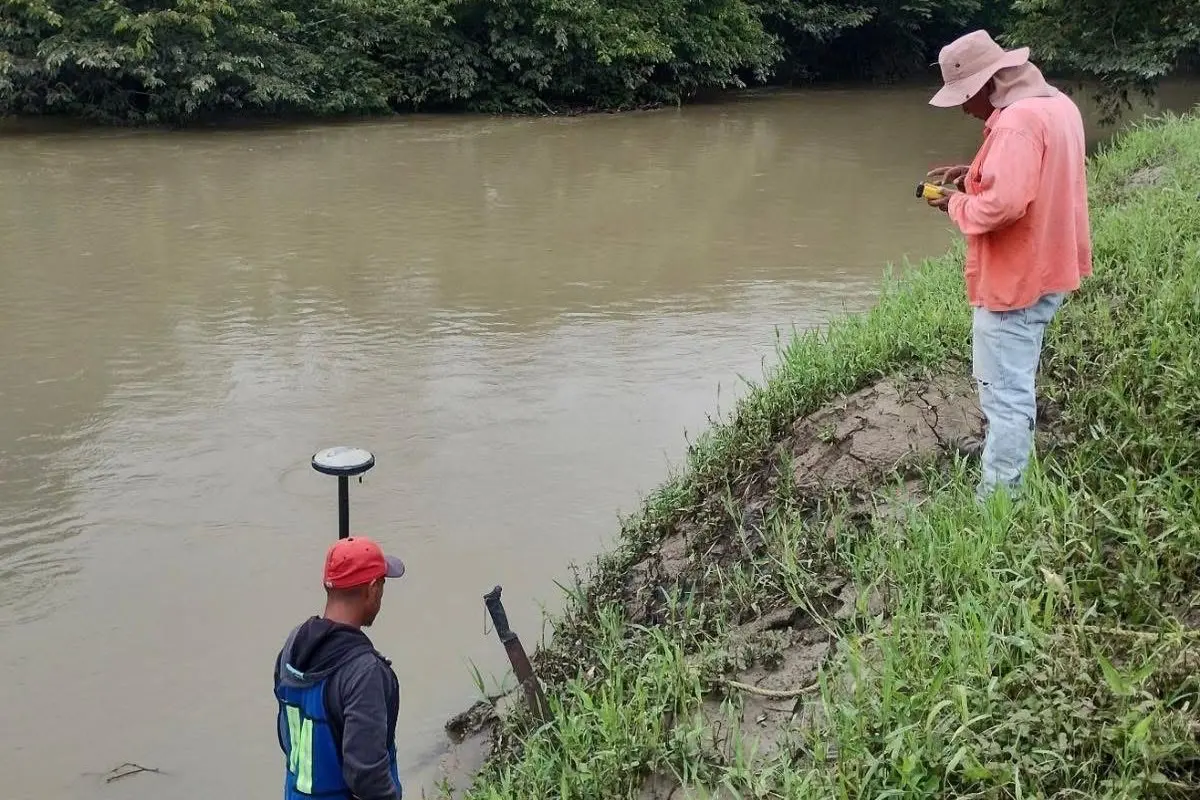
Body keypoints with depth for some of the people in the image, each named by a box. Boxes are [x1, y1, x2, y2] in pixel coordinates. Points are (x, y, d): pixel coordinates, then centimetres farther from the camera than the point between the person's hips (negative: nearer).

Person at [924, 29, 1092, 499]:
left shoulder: (1017, 122, -24)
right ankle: (1006, 487, 33)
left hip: (1014, 282, -11)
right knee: (1012, 389, 22)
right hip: (1043, 272, 11)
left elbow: (1002, 204, -33)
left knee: (1005, 398, -4)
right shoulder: (1055, 104, 9)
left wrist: (958, 204, -14)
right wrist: (976, 177, 9)